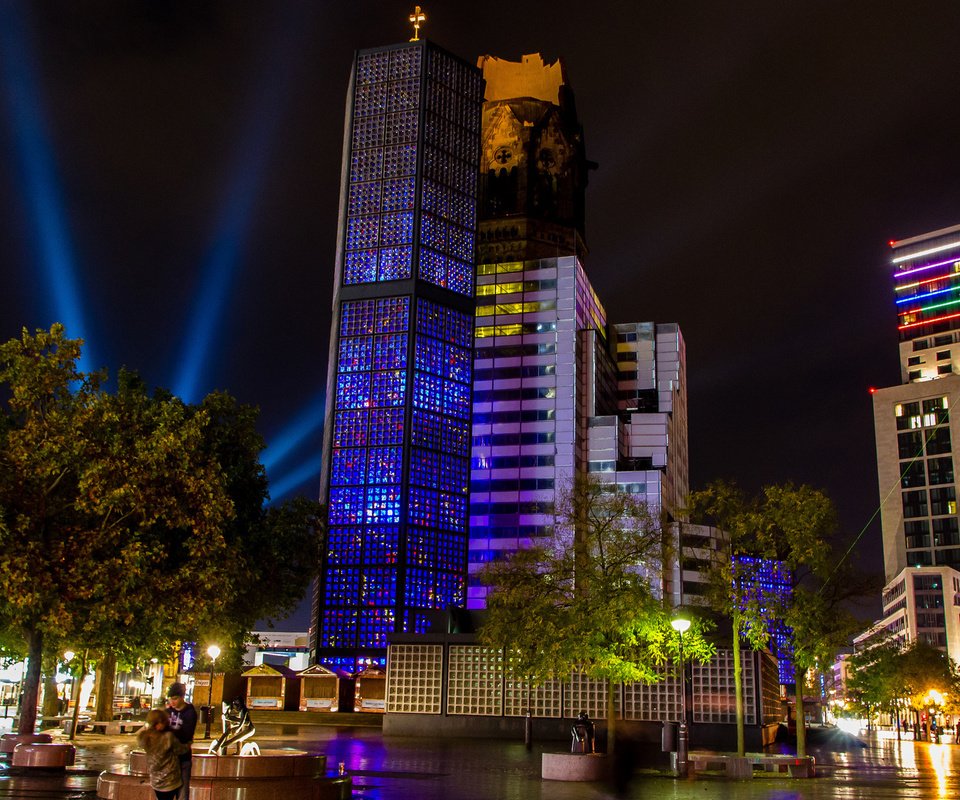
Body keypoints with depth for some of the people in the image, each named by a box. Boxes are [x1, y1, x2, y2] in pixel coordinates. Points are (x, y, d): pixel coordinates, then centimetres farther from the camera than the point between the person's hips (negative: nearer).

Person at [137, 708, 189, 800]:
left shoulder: (144, 737, -12)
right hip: (170, 781, -5)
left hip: (155, 781, 5)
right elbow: (182, 749, -12)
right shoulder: (168, 737, -27)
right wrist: (188, 745, 10)